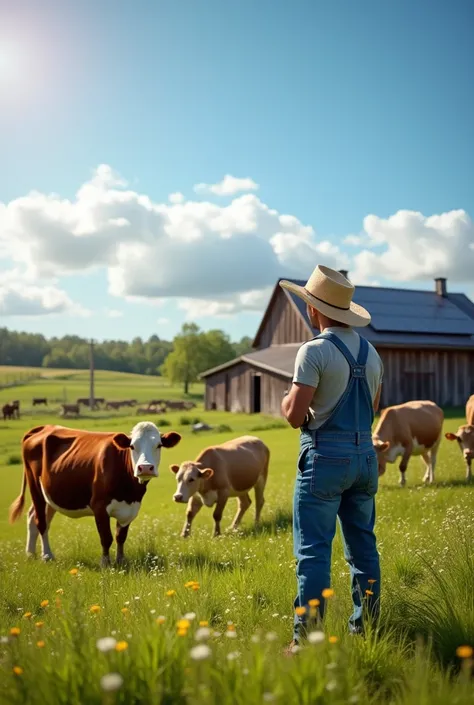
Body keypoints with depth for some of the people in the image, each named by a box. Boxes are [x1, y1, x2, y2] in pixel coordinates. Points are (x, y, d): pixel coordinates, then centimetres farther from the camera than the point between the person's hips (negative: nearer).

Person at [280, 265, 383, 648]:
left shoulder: (315, 351, -12)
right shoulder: (371, 352, 12)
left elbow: (295, 415, -15)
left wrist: (287, 398, 5)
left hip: (325, 456, -7)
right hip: (365, 455, 7)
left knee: (313, 549, -3)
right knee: (363, 545, 14)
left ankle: (308, 635, -1)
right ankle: (366, 629, 20)